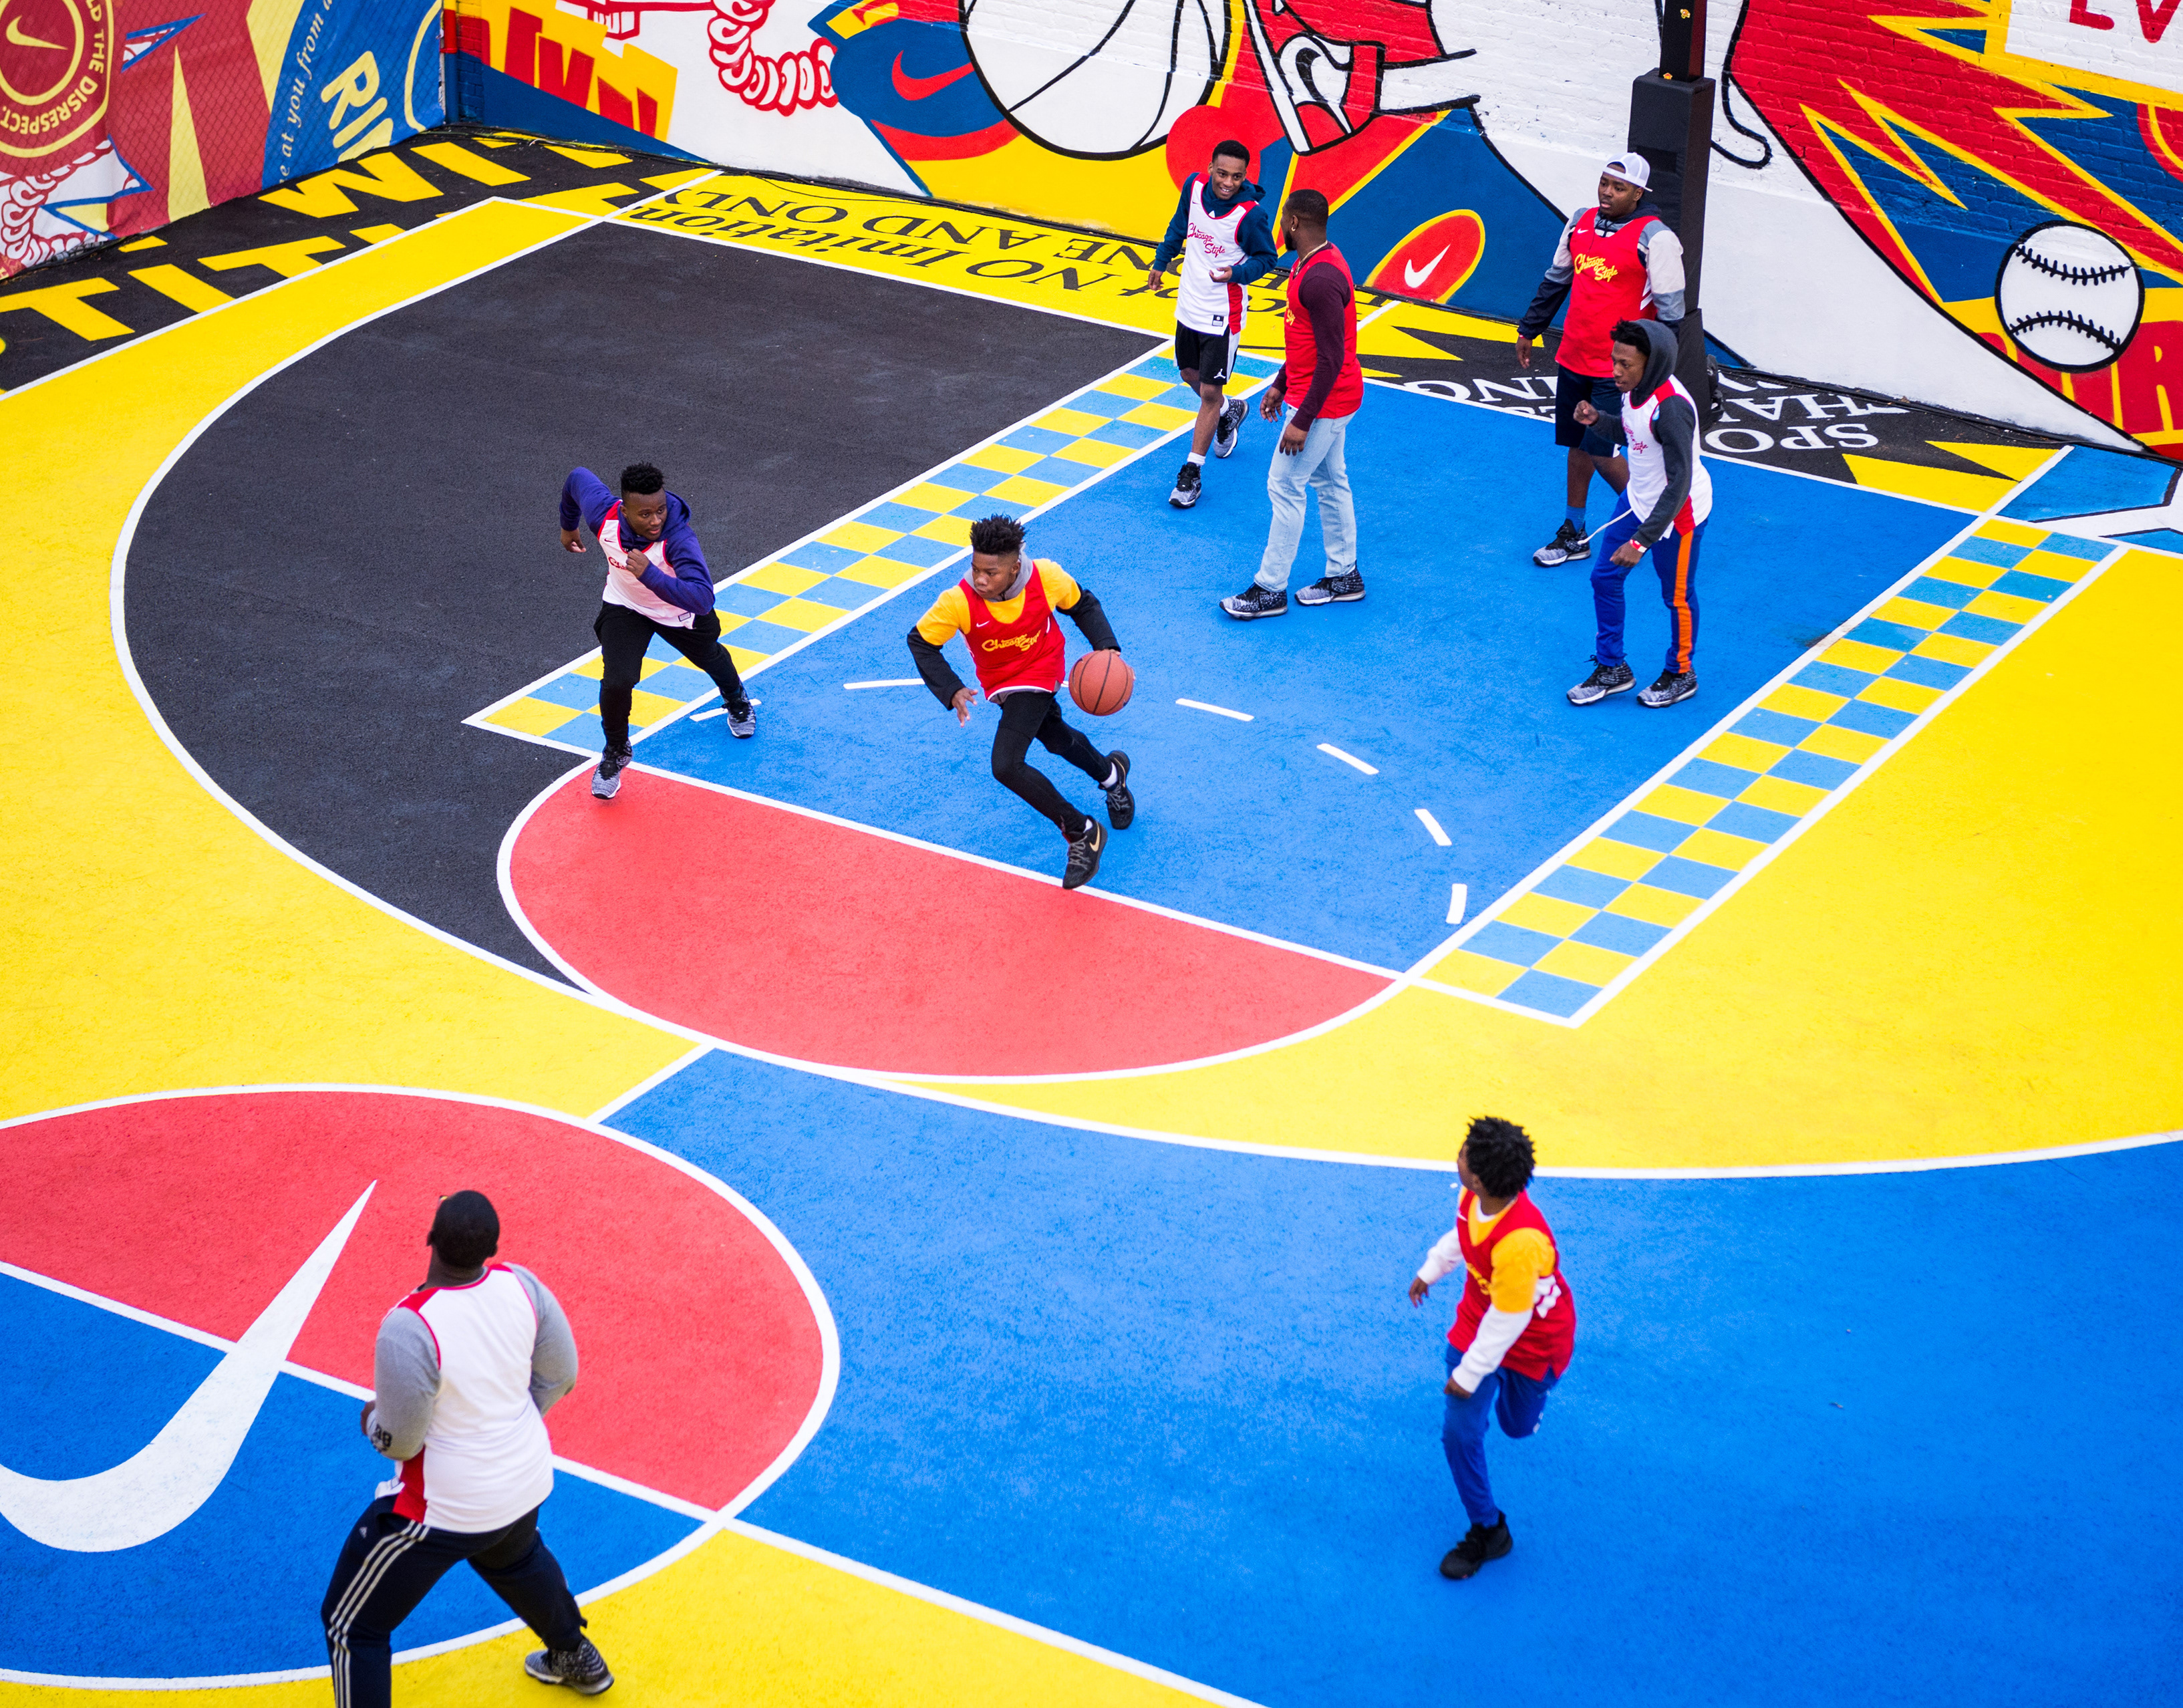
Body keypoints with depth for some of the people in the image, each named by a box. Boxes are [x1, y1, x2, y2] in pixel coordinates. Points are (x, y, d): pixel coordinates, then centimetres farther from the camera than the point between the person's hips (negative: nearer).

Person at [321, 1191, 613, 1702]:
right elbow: (560, 1376, 1)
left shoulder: (408, 1326, -31)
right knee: (515, 1558, 42)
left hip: (445, 1507, -7)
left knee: (352, 1625, 11)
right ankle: (576, 1659, 63)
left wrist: (371, 1420, 1)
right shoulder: (518, 1284, -13)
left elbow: (398, 1441, -22)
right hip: (527, 1482, 7)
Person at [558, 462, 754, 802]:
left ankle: (735, 698, 66)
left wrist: (650, 575, -60)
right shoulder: (603, 514, -32)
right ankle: (615, 752, 14)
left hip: (679, 612, -1)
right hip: (625, 605, 1)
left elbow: (702, 600, -52)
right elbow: (578, 478, -9)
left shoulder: (679, 538, -43)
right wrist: (568, 526, 9)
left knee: (708, 656, 29)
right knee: (617, 682, -18)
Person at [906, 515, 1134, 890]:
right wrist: (951, 691, -29)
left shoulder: (1047, 577, -30)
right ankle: (1110, 773, 61)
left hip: (1039, 672, -4)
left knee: (1006, 766, -20)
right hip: (998, 682, 4)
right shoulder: (959, 602, -32)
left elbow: (1082, 605, -7)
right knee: (1056, 739, 28)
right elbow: (920, 641, -17)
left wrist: (1106, 647, -20)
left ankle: (1082, 834, -3)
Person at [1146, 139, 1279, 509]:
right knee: (1190, 375, 24)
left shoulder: (1251, 214, -25)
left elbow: (1266, 257, -10)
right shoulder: (1195, 186, -9)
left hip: (1222, 315, -6)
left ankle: (1192, 472, 9)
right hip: (1189, 306, 6)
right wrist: (1162, 262, 18)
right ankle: (1229, 413, 54)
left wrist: (1236, 273, -27)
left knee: (1210, 392, -1)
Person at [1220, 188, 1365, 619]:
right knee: (1330, 482, 18)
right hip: (1334, 398, 11)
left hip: (1323, 401, -11)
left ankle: (1270, 590, 6)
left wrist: (1302, 420, -26)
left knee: (1284, 486, -2)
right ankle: (1344, 575, 29)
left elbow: (1331, 358, -28)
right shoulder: (1316, 263, 6)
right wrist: (1280, 385, 21)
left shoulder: (1320, 280, -28)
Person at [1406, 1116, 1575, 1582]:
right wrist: (1429, 1272, 24)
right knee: (1459, 1433, 0)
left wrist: (1470, 1374, -20)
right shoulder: (1473, 1199, -21)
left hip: (1531, 1340, -6)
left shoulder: (1520, 1241, -43)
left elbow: (1507, 1321, -31)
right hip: (1477, 1325, 6)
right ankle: (1486, 1530, 18)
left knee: (1516, 1425, 21)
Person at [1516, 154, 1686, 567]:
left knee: (1601, 455, -6)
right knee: (1577, 447, 14)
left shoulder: (1654, 238, -13)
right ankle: (1574, 535, 27)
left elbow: (1670, 310, -12)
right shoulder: (1581, 223, 7)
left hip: (1617, 368, -6)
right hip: (1572, 359, 6)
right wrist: (1529, 330, 24)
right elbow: (1555, 281, 21)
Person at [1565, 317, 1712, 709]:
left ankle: (1681, 675, 34)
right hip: (1638, 500, 9)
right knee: (1605, 577, 13)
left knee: (1677, 597, 11)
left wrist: (1642, 540, -33)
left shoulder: (1671, 408, -34)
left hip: (1677, 514, -8)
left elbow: (1679, 485, -32)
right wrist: (1597, 421, -7)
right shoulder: (1635, 388, -8)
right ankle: (1612, 669, 30)